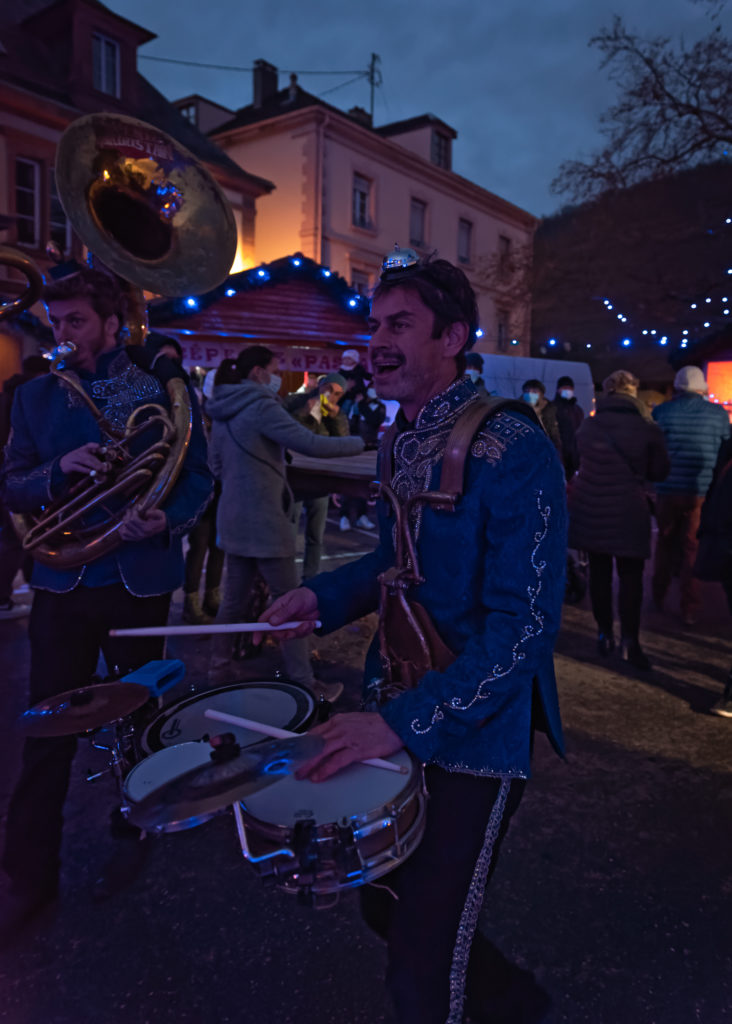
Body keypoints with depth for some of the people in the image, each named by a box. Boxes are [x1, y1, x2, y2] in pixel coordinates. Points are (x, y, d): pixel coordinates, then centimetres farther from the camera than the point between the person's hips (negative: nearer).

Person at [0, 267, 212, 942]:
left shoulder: (163, 388, -1)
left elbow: (199, 476, 0)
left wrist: (166, 520, -19)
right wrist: (58, 471, -16)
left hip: (140, 578, -1)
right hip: (63, 582, 1)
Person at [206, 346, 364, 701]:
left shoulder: (222, 412, 12)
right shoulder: (261, 406, -16)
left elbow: (217, 464, 20)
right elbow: (311, 444, -22)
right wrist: (361, 442, -13)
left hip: (234, 520, 9)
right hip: (265, 522, -9)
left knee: (234, 598, 16)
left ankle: (219, 669, 25)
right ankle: (304, 683, 7)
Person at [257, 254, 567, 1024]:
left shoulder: (514, 453, -20)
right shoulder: (400, 443, 6)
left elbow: (523, 624, -24)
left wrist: (404, 722, -30)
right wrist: (324, 596, 1)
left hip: (474, 734, -8)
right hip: (393, 709, 8)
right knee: (383, 902, 23)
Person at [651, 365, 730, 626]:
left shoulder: (661, 412, -3)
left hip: (669, 490, 0)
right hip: (702, 492, 0)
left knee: (665, 543, 18)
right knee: (691, 548, 7)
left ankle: (659, 597, 28)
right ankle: (689, 609, 10)